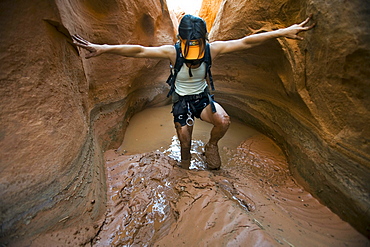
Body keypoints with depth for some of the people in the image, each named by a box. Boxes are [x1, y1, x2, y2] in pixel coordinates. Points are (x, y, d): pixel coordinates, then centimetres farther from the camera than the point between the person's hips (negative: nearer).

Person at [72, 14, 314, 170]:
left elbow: (245, 42, -17)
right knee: (185, 142, -6)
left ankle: (211, 146, 8)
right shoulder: (172, 52, -22)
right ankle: (185, 161, 30)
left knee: (223, 121, -24)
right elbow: (139, 50, -27)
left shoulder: (212, 49, -16)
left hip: (203, 97, 2)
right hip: (182, 100, -1)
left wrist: (283, 31, -18)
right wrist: (103, 48, -34)